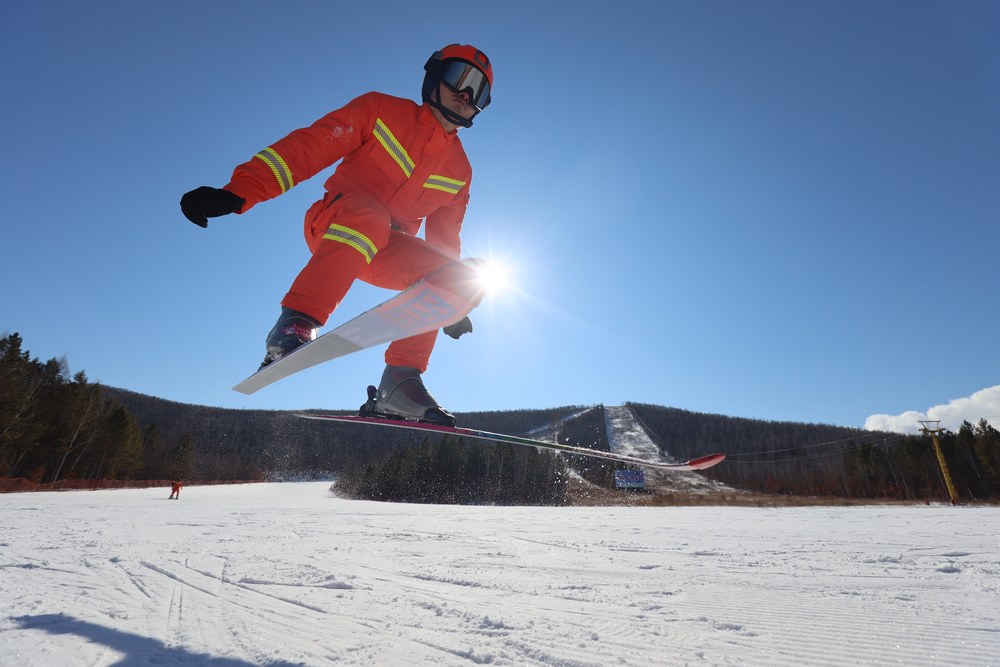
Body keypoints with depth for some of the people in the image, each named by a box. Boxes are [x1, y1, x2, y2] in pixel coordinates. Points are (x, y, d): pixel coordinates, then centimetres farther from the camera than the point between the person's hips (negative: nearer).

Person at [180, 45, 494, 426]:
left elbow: (445, 238, 15)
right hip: (332, 226, -4)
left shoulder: (460, 170, 12)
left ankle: (400, 380, -21)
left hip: (385, 249, 5)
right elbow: (309, 147, -10)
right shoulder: (380, 110, -1)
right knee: (369, 214, -38)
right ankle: (295, 324, -36)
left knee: (459, 277, -18)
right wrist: (239, 191, -21)